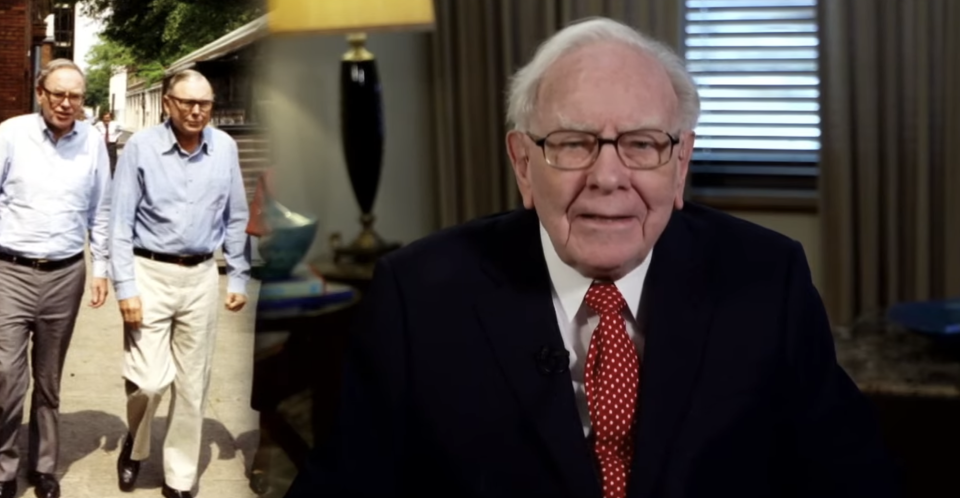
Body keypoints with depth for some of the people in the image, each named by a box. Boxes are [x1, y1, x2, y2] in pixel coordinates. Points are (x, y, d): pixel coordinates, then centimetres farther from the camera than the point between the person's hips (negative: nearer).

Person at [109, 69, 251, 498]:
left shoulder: (225, 148, 1)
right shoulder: (141, 147, -9)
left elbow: (236, 218, 9)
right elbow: (121, 222, -7)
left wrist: (239, 278, 7)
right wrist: (125, 287, -12)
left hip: (202, 277, 3)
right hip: (150, 273, -3)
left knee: (192, 384, 8)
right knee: (149, 381, -7)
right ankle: (135, 444, 26)